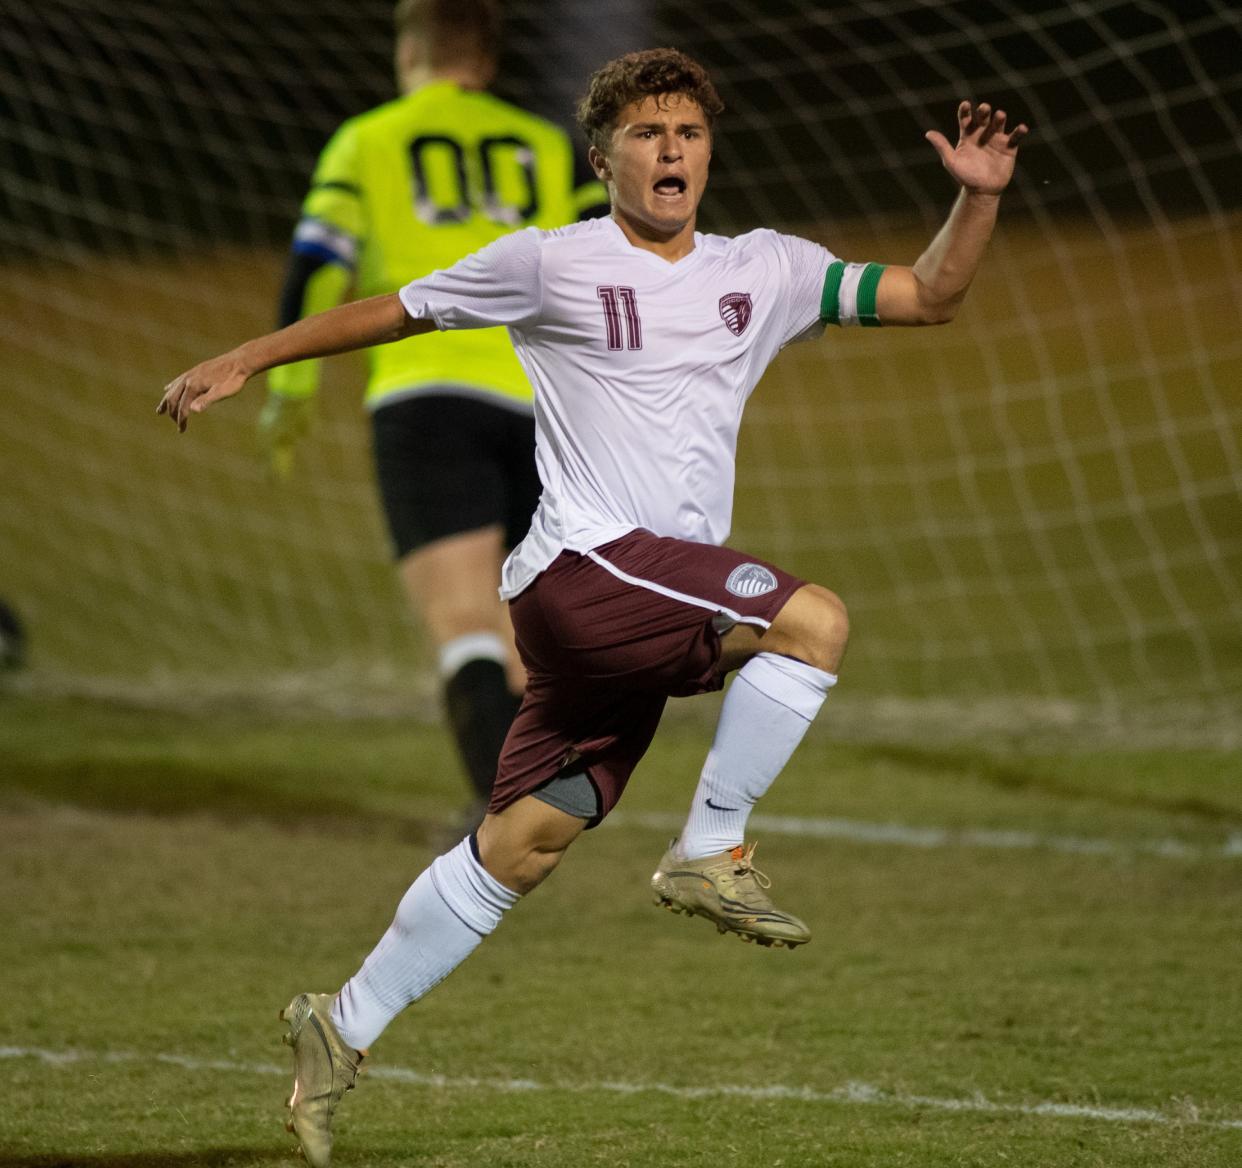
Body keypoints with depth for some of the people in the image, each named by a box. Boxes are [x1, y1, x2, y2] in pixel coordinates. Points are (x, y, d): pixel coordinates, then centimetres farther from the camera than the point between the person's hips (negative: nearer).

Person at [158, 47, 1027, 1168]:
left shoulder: (764, 270, 14)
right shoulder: (550, 264, 1)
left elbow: (927, 296, 15)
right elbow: (396, 311, 12)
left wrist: (977, 199, -2)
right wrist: (247, 359, 13)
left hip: (667, 596, 6)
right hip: (583, 563, -6)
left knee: (526, 840, 6)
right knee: (814, 619, -24)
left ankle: (344, 1028, 16)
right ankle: (709, 854, -12)